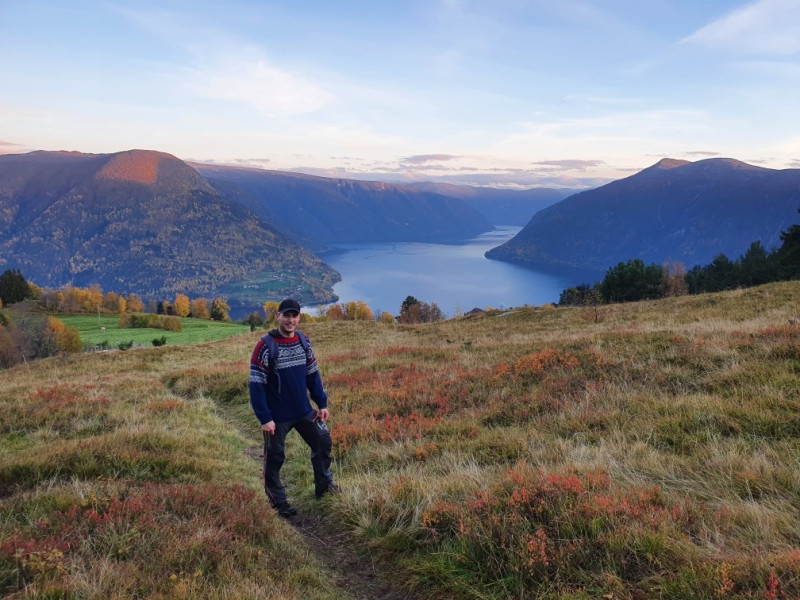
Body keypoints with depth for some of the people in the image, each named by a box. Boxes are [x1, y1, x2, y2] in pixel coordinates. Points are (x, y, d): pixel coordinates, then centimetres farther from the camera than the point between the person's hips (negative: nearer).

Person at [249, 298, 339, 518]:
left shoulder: (303, 341, 1)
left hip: (304, 411, 6)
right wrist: (264, 418, -18)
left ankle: (324, 485, 32)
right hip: (277, 417, -5)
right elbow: (256, 385, -16)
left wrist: (322, 404, 7)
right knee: (275, 458, 6)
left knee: (323, 442, 11)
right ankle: (278, 502, 24)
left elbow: (313, 374, 10)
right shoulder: (265, 346, -16)